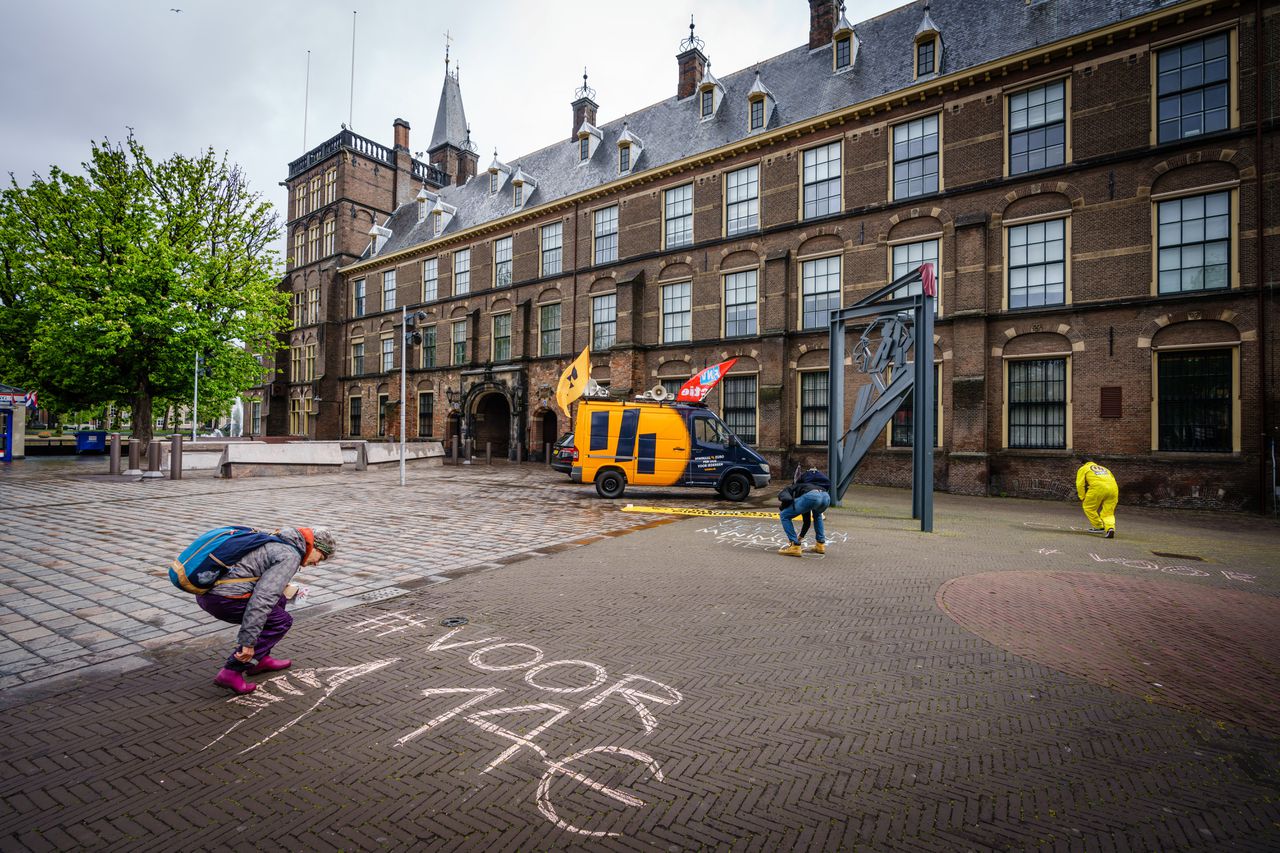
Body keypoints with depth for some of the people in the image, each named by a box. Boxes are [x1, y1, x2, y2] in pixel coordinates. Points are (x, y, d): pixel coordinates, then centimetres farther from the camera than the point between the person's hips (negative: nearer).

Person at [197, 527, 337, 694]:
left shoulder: (277, 541, 18)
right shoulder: (290, 556, -12)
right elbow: (262, 597, -21)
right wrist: (248, 642, -18)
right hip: (223, 598, -10)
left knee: (279, 601, 20)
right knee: (281, 621, 1)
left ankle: (260, 659, 23)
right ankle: (232, 671, -2)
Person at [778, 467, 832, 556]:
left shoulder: (790, 488, 32)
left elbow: (783, 497, 1)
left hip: (811, 496, -7)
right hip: (826, 497, 7)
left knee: (784, 516, 13)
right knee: (817, 515, 42)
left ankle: (795, 547, 6)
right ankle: (821, 545, 34)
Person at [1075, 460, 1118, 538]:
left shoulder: (1083, 469, 22)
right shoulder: (1104, 469, 37)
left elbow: (1080, 484, 9)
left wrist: (1082, 498, 12)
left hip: (1098, 487, -5)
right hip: (1113, 489, 5)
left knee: (1088, 507, 14)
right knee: (1108, 513, 10)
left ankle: (1099, 527, 16)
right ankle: (1110, 528, -14)